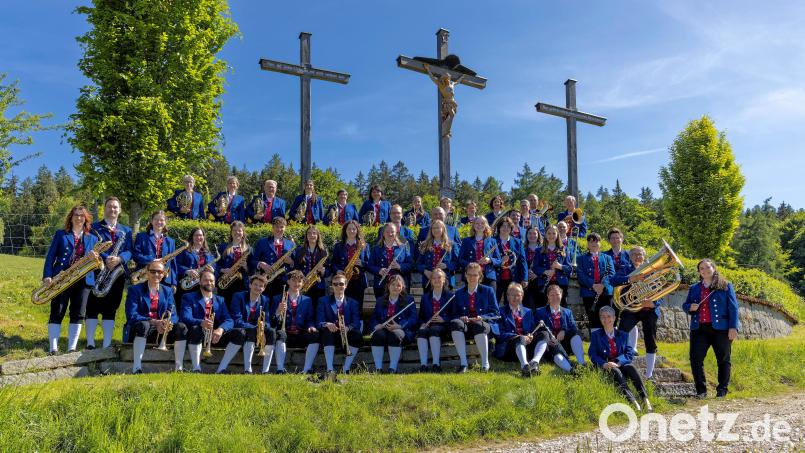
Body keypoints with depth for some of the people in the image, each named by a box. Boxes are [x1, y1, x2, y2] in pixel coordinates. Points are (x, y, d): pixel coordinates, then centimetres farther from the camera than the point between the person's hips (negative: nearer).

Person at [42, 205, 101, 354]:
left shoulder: (92, 238, 17)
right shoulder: (60, 234, 11)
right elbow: (51, 256, 4)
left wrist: (94, 256, -10)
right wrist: (47, 276, -9)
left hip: (83, 280, 2)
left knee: (78, 314, -1)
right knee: (57, 313, -4)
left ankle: (72, 349, 3)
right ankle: (53, 349, -2)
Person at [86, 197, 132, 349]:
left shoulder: (126, 230, 17)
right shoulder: (94, 227, 9)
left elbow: (129, 251, 5)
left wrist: (118, 259, -16)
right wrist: (105, 259, -20)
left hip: (117, 273, 2)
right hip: (97, 271, -2)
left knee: (110, 308, 2)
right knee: (92, 307, -4)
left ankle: (107, 344, 3)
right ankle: (90, 343, -1)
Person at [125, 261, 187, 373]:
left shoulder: (168, 291, 12)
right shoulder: (135, 289, 0)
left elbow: (174, 315, 2)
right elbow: (131, 315, -13)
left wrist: (168, 322, -25)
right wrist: (154, 322, -27)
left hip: (162, 330, 4)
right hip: (141, 328, -3)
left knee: (182, 327, -22)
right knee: (143, 325, -37)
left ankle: (179, 367, -22)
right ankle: (136, 368, -40)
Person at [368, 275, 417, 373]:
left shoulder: (408, 300, 14)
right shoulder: (380, 301, 22)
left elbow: (413, 319, -1)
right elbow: (373, 319, 13)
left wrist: (399, 326, -18)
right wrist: (376, 326, -12)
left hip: (401, 330, -2)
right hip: (383, 329, 2)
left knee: (395, 334, -36)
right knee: (378, 334, -32)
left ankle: (393, 368, -34)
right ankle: (378, 368, -31)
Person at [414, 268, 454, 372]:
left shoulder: (450, 296, 12)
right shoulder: (425, 297, 22)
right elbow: (421, 315, 19)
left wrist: (444, 319, -11)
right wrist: (422, 324, -3)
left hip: (443, 326, -3)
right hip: (428, 325, 3)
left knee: (434, 330, -37)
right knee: (421, 332, -32)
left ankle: (436, 364, -42)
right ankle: (423, 364, -40)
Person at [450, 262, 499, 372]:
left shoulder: (488, 291, 14)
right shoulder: (459, 293, 19)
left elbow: (496, 313, 7)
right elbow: (454, 314, 15)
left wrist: (482, 317, -12)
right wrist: (461, 318, -9)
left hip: (483, 323, -2)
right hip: (465, 323, 2)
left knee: (478, 326, -39)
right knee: (455, 323, -34)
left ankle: (485, 363, -30)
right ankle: (463, 362, -38)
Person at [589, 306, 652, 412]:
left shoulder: (623, 335, 19)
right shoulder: (596, 335, 15)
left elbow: (630, 353, 5)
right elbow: (592, 354, 2)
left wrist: (618, 362, -15)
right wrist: (604, 364, -19)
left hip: (621, 364, 2)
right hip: (605, 367, -2)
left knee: (631, 368, -32)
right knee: (616, 371, -36)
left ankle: (645, 399, -47)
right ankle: (633, 402, -55)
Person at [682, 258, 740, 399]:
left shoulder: (725, 286, 4)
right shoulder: (694, 288, 15)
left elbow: (733, 307, -1)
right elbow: (685, 305, 19)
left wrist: (733, 327, -10)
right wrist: (690, 307, -7)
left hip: (720, 328, -3)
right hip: (699, 329, 3)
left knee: (723, 360, 5)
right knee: (695, 359, -5)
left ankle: (722, 390, 16)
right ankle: (701, 390, 4)